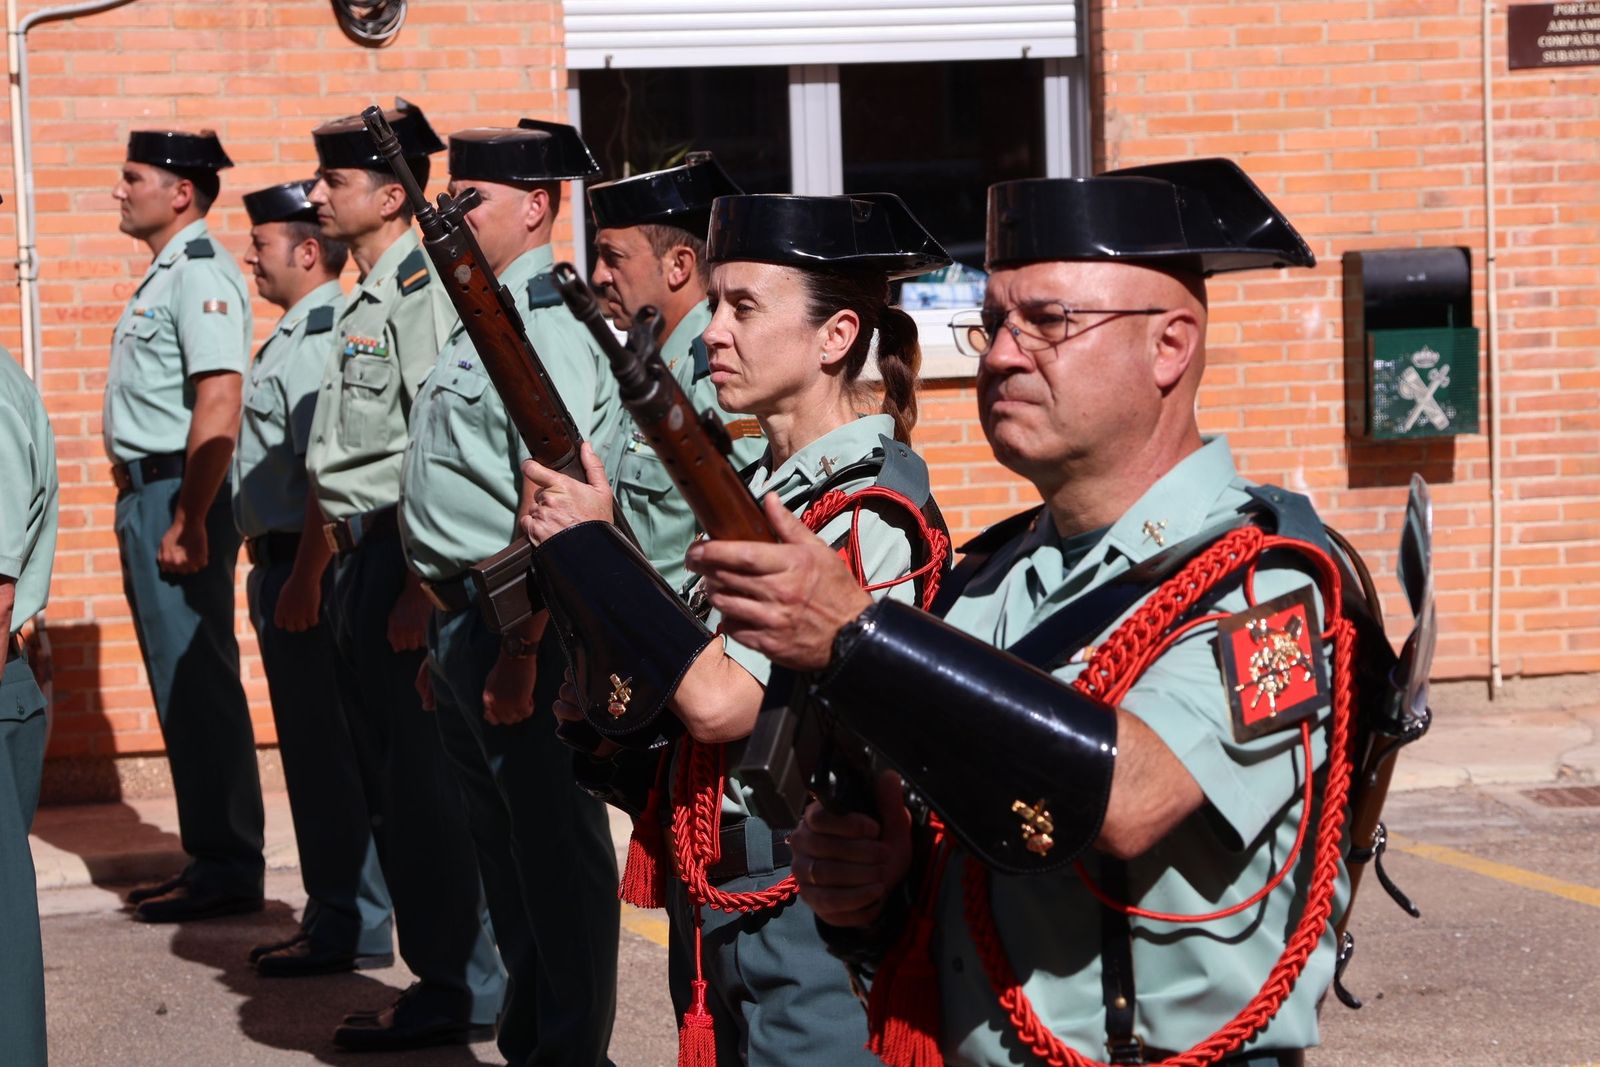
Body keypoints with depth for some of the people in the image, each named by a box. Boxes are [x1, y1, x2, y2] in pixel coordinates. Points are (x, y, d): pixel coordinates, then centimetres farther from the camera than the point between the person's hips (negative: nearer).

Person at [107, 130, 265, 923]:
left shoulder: (200, 276, -14)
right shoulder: (163, 278, 18)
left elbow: (218, 403, -23)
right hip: (146, 494, 11)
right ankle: (211, 858, 20)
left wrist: (186, 522, -25)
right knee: (178, 685, 13)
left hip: (180, 496, -11)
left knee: (196, 682, -6)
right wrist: (140, 506, 17)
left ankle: (227, 869, -1)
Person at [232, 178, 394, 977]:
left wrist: (304, 579, -24)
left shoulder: (319, 343, -17)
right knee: (311, 748, 15)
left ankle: (349, 928, 3)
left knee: (327, 751, -4)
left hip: (309, 565, -11)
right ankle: (333, 915, 24)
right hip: (283, 560, 11)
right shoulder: (294, 338, 16)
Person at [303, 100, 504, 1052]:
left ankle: (461, 991, 4)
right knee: (386, 775, 14)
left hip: (405, 555, -10)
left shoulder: (421, 293, -14)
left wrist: (420, 582, -23)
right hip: (362, 554, 10)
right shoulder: (365, 299, 16)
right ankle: (441, 970, 22)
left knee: (424, 782, -4)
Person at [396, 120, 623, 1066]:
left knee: (557, 844, -1)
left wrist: (520, 650, -23)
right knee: (502, 838, 17)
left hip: (516, 620, -10)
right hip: (463, 617, 10)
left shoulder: (547, 330, -16)